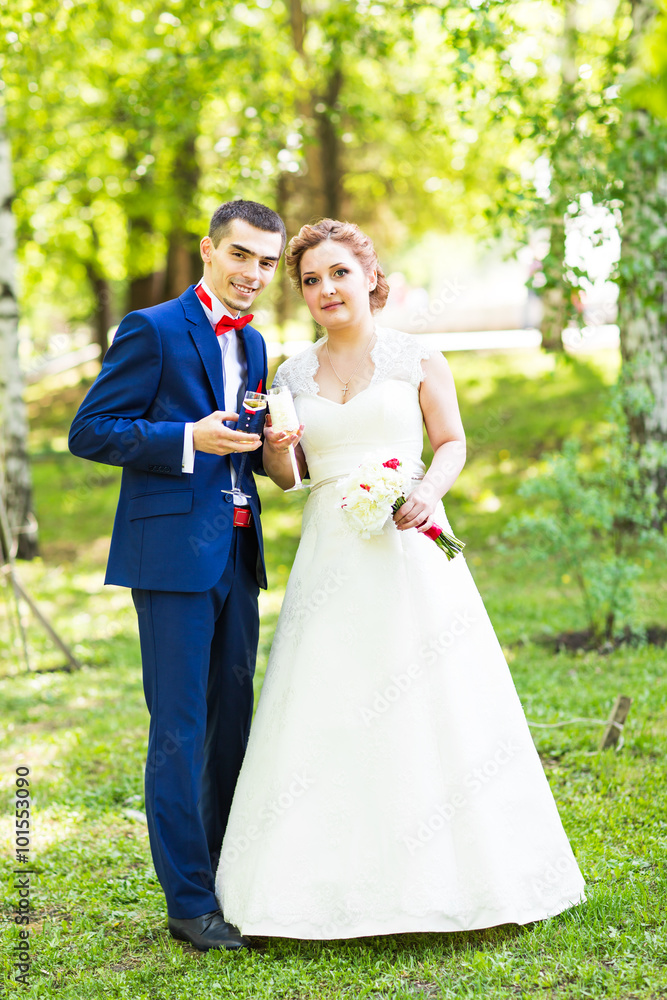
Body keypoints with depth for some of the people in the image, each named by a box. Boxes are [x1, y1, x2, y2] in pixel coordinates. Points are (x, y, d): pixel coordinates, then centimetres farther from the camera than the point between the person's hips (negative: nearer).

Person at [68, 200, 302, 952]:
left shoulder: (252, 344, 16)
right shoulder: (153, 330, -6)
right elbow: (89, 431, -9)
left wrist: (269, 444, 1)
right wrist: (189, 440, -19)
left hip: (236, 554, 7)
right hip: (174, 556, -7)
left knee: (231, 723, 13)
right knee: (180, 730, -2)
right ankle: (188, 901, 7)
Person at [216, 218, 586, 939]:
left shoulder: (417, 359, 2)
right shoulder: (292, 375, 10)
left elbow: (452, 443, 5)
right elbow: (286, 475, 13)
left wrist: (428, 490, -14)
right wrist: (274, 448, -8)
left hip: (409, 548, -2)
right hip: (331, 551, 3)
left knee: (429, 706, -1)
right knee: (329, 711, 0)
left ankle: (442, 873, 13)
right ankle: (341, 881, 10)